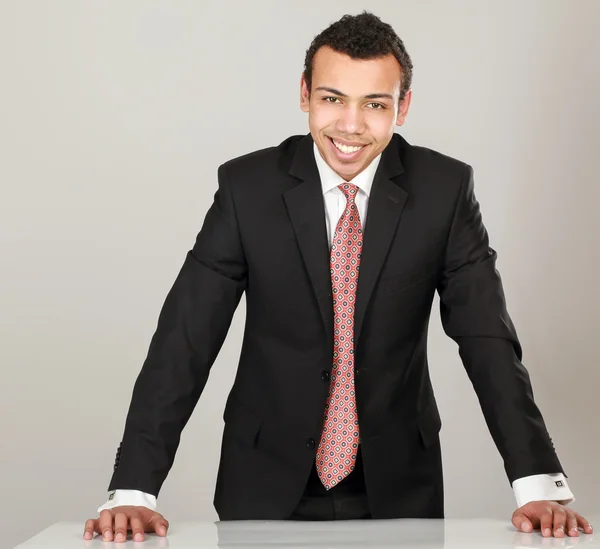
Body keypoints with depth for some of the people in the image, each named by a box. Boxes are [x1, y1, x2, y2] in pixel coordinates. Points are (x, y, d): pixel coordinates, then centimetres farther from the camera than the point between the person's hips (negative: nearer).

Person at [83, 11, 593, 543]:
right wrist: (132, 491, -21)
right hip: (266, 487, 0)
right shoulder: (246, 186, -10)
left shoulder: (444, 188, -8)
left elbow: (488, 340, -9)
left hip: (398, 487, 1)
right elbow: (184, 340, -12)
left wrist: (539, 483, -21)